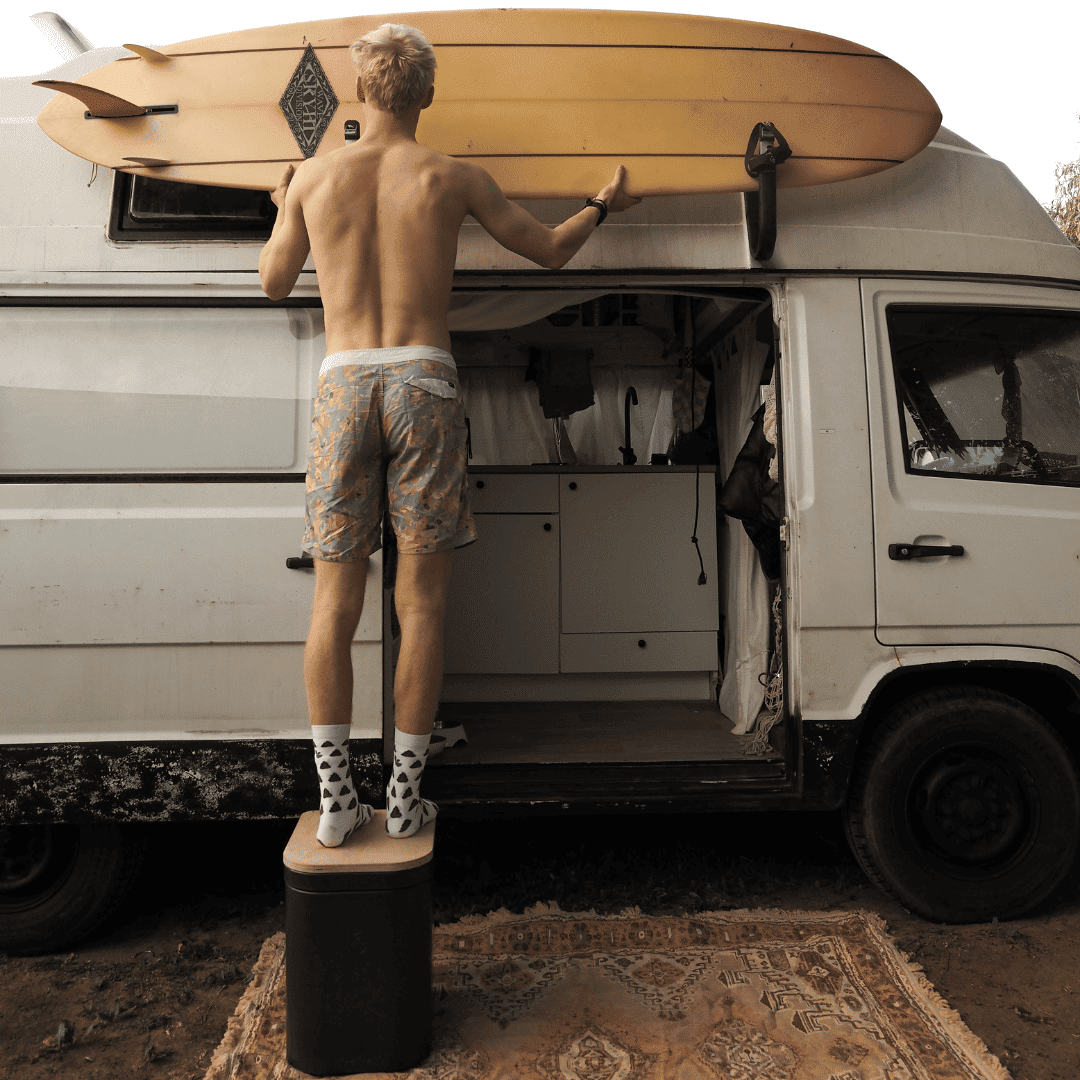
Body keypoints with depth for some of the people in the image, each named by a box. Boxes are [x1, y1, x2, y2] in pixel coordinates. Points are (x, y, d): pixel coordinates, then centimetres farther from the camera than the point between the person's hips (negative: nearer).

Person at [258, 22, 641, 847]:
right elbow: (550, 252, 19)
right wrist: (604, 204, 39)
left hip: (344, 385, 1)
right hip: (423, 384, -1)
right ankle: (405, 798, 11)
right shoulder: (453, 176, 9)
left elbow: (275, 283, 24)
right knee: (421, 603, 4)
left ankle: (336, 797, 9)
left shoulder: (313, 176, 12)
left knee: (335, 605, 7)